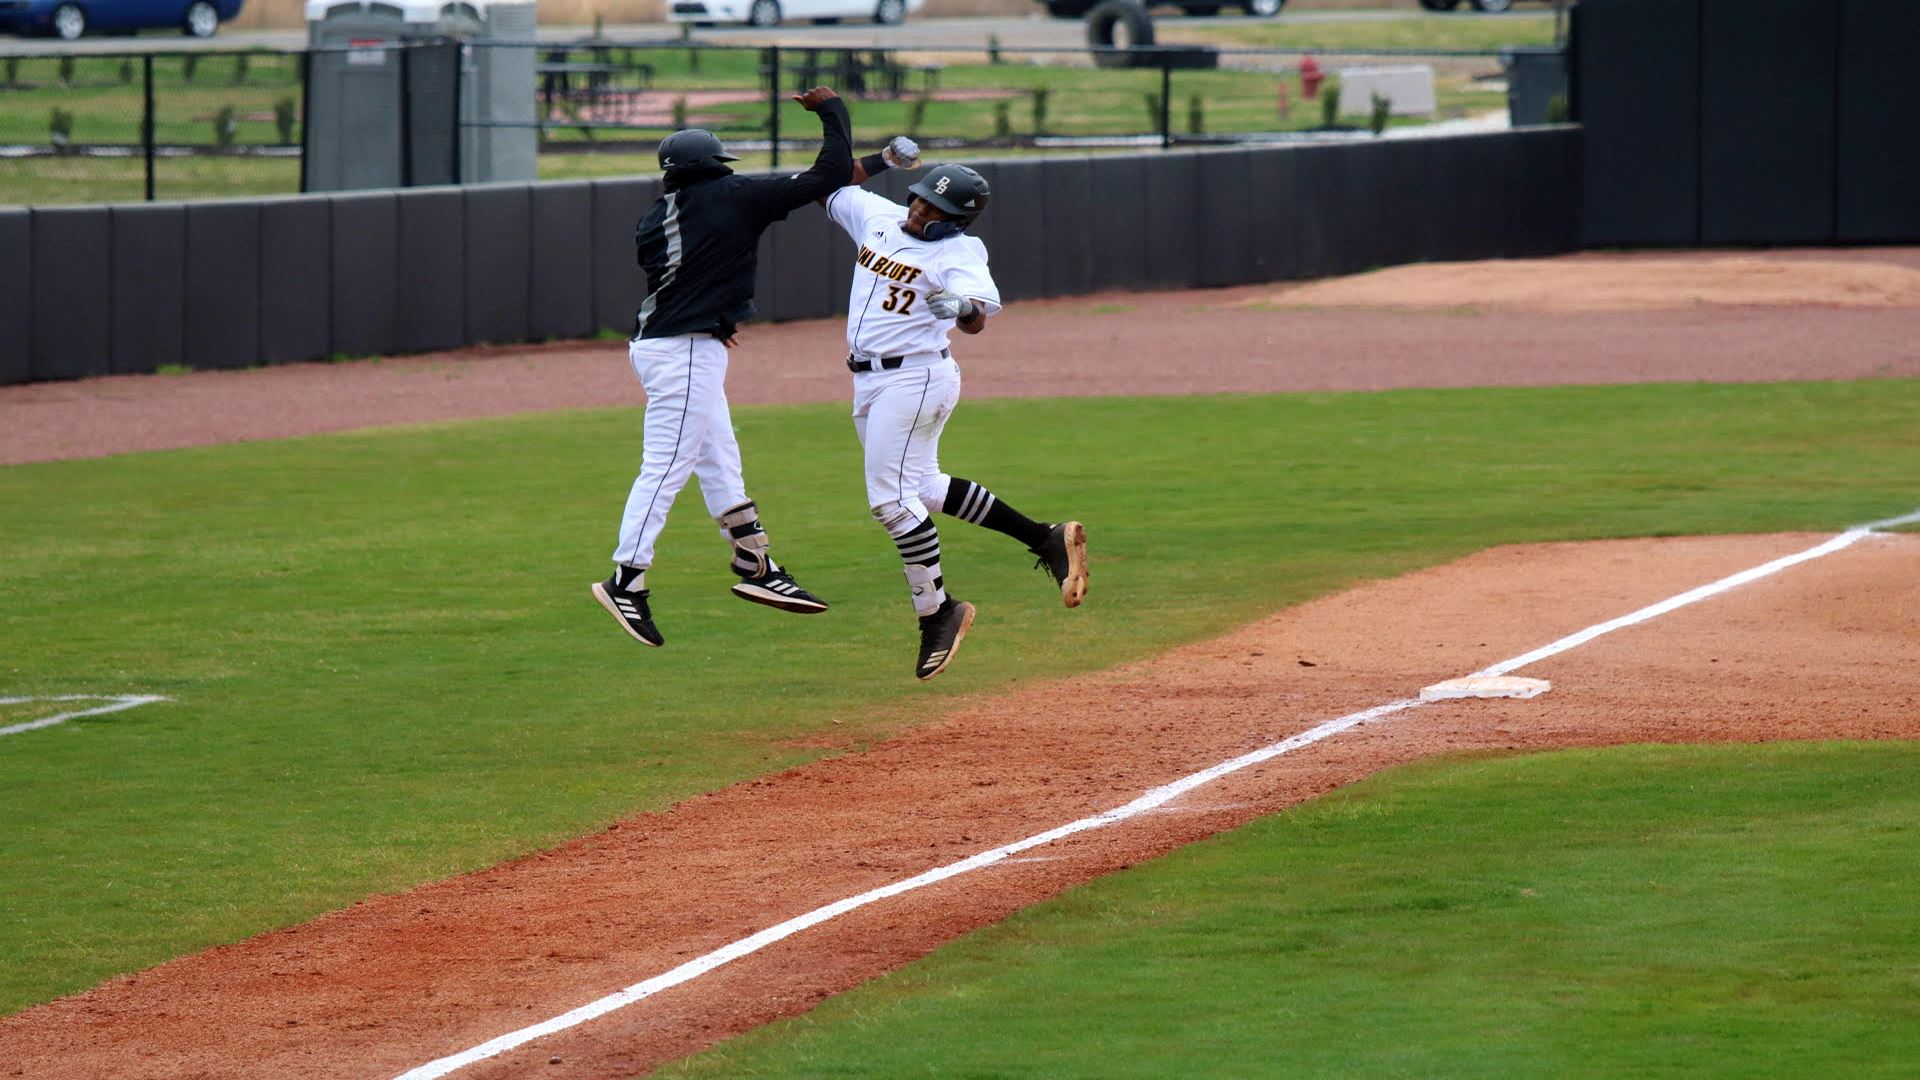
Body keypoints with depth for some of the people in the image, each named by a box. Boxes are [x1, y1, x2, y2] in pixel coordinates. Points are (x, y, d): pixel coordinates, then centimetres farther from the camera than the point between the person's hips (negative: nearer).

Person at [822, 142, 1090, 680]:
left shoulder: (959, 253, -16)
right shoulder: (878, 217, 6)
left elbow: (978, 318, -31)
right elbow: (832, 187, 22)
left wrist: (965, 309, -54)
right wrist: (880, 162, 9)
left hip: (916, 378, -9)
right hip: (870, 382, 9)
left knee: (891, 498, -12)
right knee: (922, 488, 16)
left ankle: (936, 612, -2)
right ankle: (1046, 539, 23)